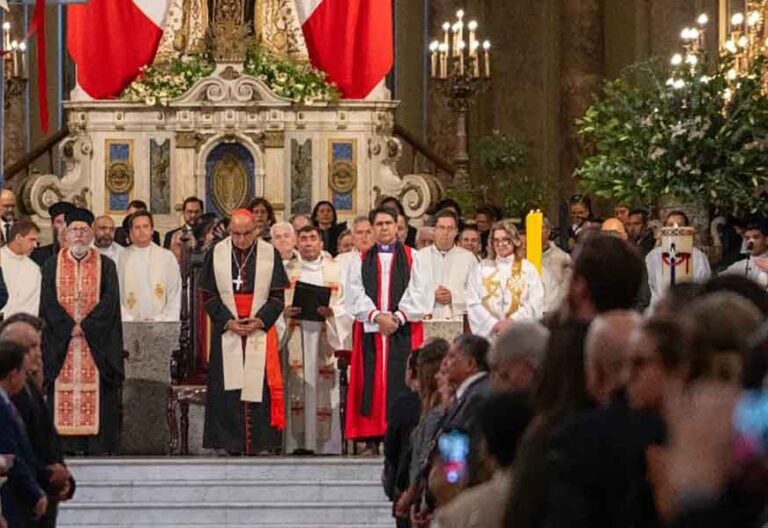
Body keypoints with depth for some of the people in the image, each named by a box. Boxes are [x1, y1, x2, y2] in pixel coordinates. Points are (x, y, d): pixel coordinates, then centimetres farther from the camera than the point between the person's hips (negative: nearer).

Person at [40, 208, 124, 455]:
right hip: (60, 339, 1)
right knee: (63, 391, -4)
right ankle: (65, 443, -3)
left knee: (97, 393, -5)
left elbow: (110, 299, -3)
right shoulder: (52, 265, 10)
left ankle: (98, 445, -5)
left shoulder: (106, 265, 7)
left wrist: (86, 325, -13)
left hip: (97, 339, -1)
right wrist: (69, 326, -12)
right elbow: (48, 301, 0)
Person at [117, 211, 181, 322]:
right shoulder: (122, 258, 6)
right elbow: (115, 297, 3)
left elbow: (175, 296, 6)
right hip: (129, 325, 0)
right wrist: (128, 321, -9)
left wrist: (164, 320, -5)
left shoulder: (167, 257, 8)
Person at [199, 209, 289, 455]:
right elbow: (208, 295, 3)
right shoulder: (216, 254, 3)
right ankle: (231, 442, 1)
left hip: (260, 331, 0)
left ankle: (258, 442, -2)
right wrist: (227, 321, -10)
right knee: (228, 386, -3)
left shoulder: (270, 255, 2)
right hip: (226, 332, 0)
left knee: (259, 386, -5)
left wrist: (260, 320, -12)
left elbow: (277, 296, 2)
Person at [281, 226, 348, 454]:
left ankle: (326, 442, -3)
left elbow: (344, 305, 6)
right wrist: (285, 311, -12)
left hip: (324, 336, 0)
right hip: (296, 336, 1)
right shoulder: (289, 270, 13)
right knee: (298, 388, -5)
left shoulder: (335, 270, 11)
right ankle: (299, 442, -4)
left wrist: (331, 312, -14)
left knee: (324, 388, -6)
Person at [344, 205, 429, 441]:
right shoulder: (361, 261, 14)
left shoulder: (412, 258, 9)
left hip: (404, 330, -2)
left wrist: (398, 317, -11)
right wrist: (377, 316, -12)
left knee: (401, 379, -8)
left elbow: (419, 294, 1)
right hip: (370, 330, 2)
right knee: (373, 381, -4)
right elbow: (355, 296, 3)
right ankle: (373, 434, -5)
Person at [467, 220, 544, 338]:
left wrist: (512, 321, -11)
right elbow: (473, 304, 4)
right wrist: (493, 324, -9)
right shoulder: (481, 268, 12)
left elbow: (536, 303, 1)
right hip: (487, 332, 1)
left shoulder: (528, 268, 10)